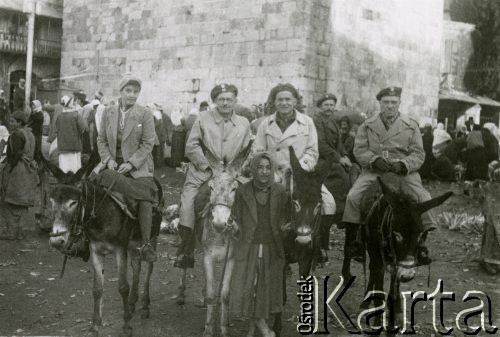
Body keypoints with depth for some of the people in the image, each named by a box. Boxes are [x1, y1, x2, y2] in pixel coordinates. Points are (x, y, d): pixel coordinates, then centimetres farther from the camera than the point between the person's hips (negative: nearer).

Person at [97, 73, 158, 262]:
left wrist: (130, 163, -16)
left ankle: (146, 245, -6)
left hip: (138, 167, -3)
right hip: (113, 165, 3)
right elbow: (101, 140, 11)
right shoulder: (108, 113, 8)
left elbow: (147, 144, -6)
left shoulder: (145, 115, -2)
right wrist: (108, 159, -6)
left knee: (145, 202, -17)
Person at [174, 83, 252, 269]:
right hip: (201, 174, -2)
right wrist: (208, 166, -10)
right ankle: (186, 252, -1)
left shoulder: (244, 124, 9)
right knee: (187, 207, -14)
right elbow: (191, 147, -2)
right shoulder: (203, 118, 2)